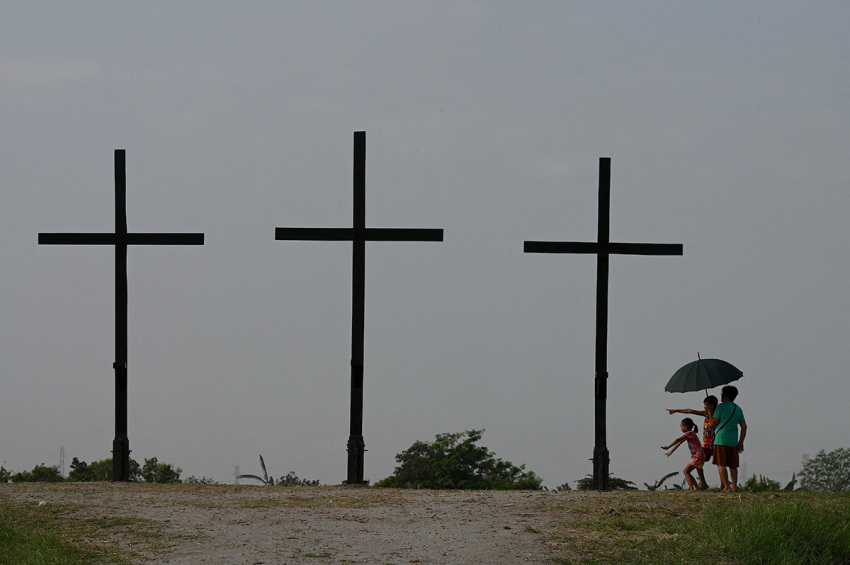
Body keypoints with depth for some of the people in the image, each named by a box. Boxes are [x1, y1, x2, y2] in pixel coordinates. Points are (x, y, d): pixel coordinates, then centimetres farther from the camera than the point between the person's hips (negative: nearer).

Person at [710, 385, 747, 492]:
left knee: (721, 464, -2)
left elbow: (713, 423, -6)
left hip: (721, 439, -6)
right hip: (733, 441, 6)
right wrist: (741, 442, 14)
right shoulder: (738, 409, 12)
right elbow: (744, 426, 10)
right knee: (733, 465, 10)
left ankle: (726, 486, -9)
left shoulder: (721, 407, -7)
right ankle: (734, 486, 6)